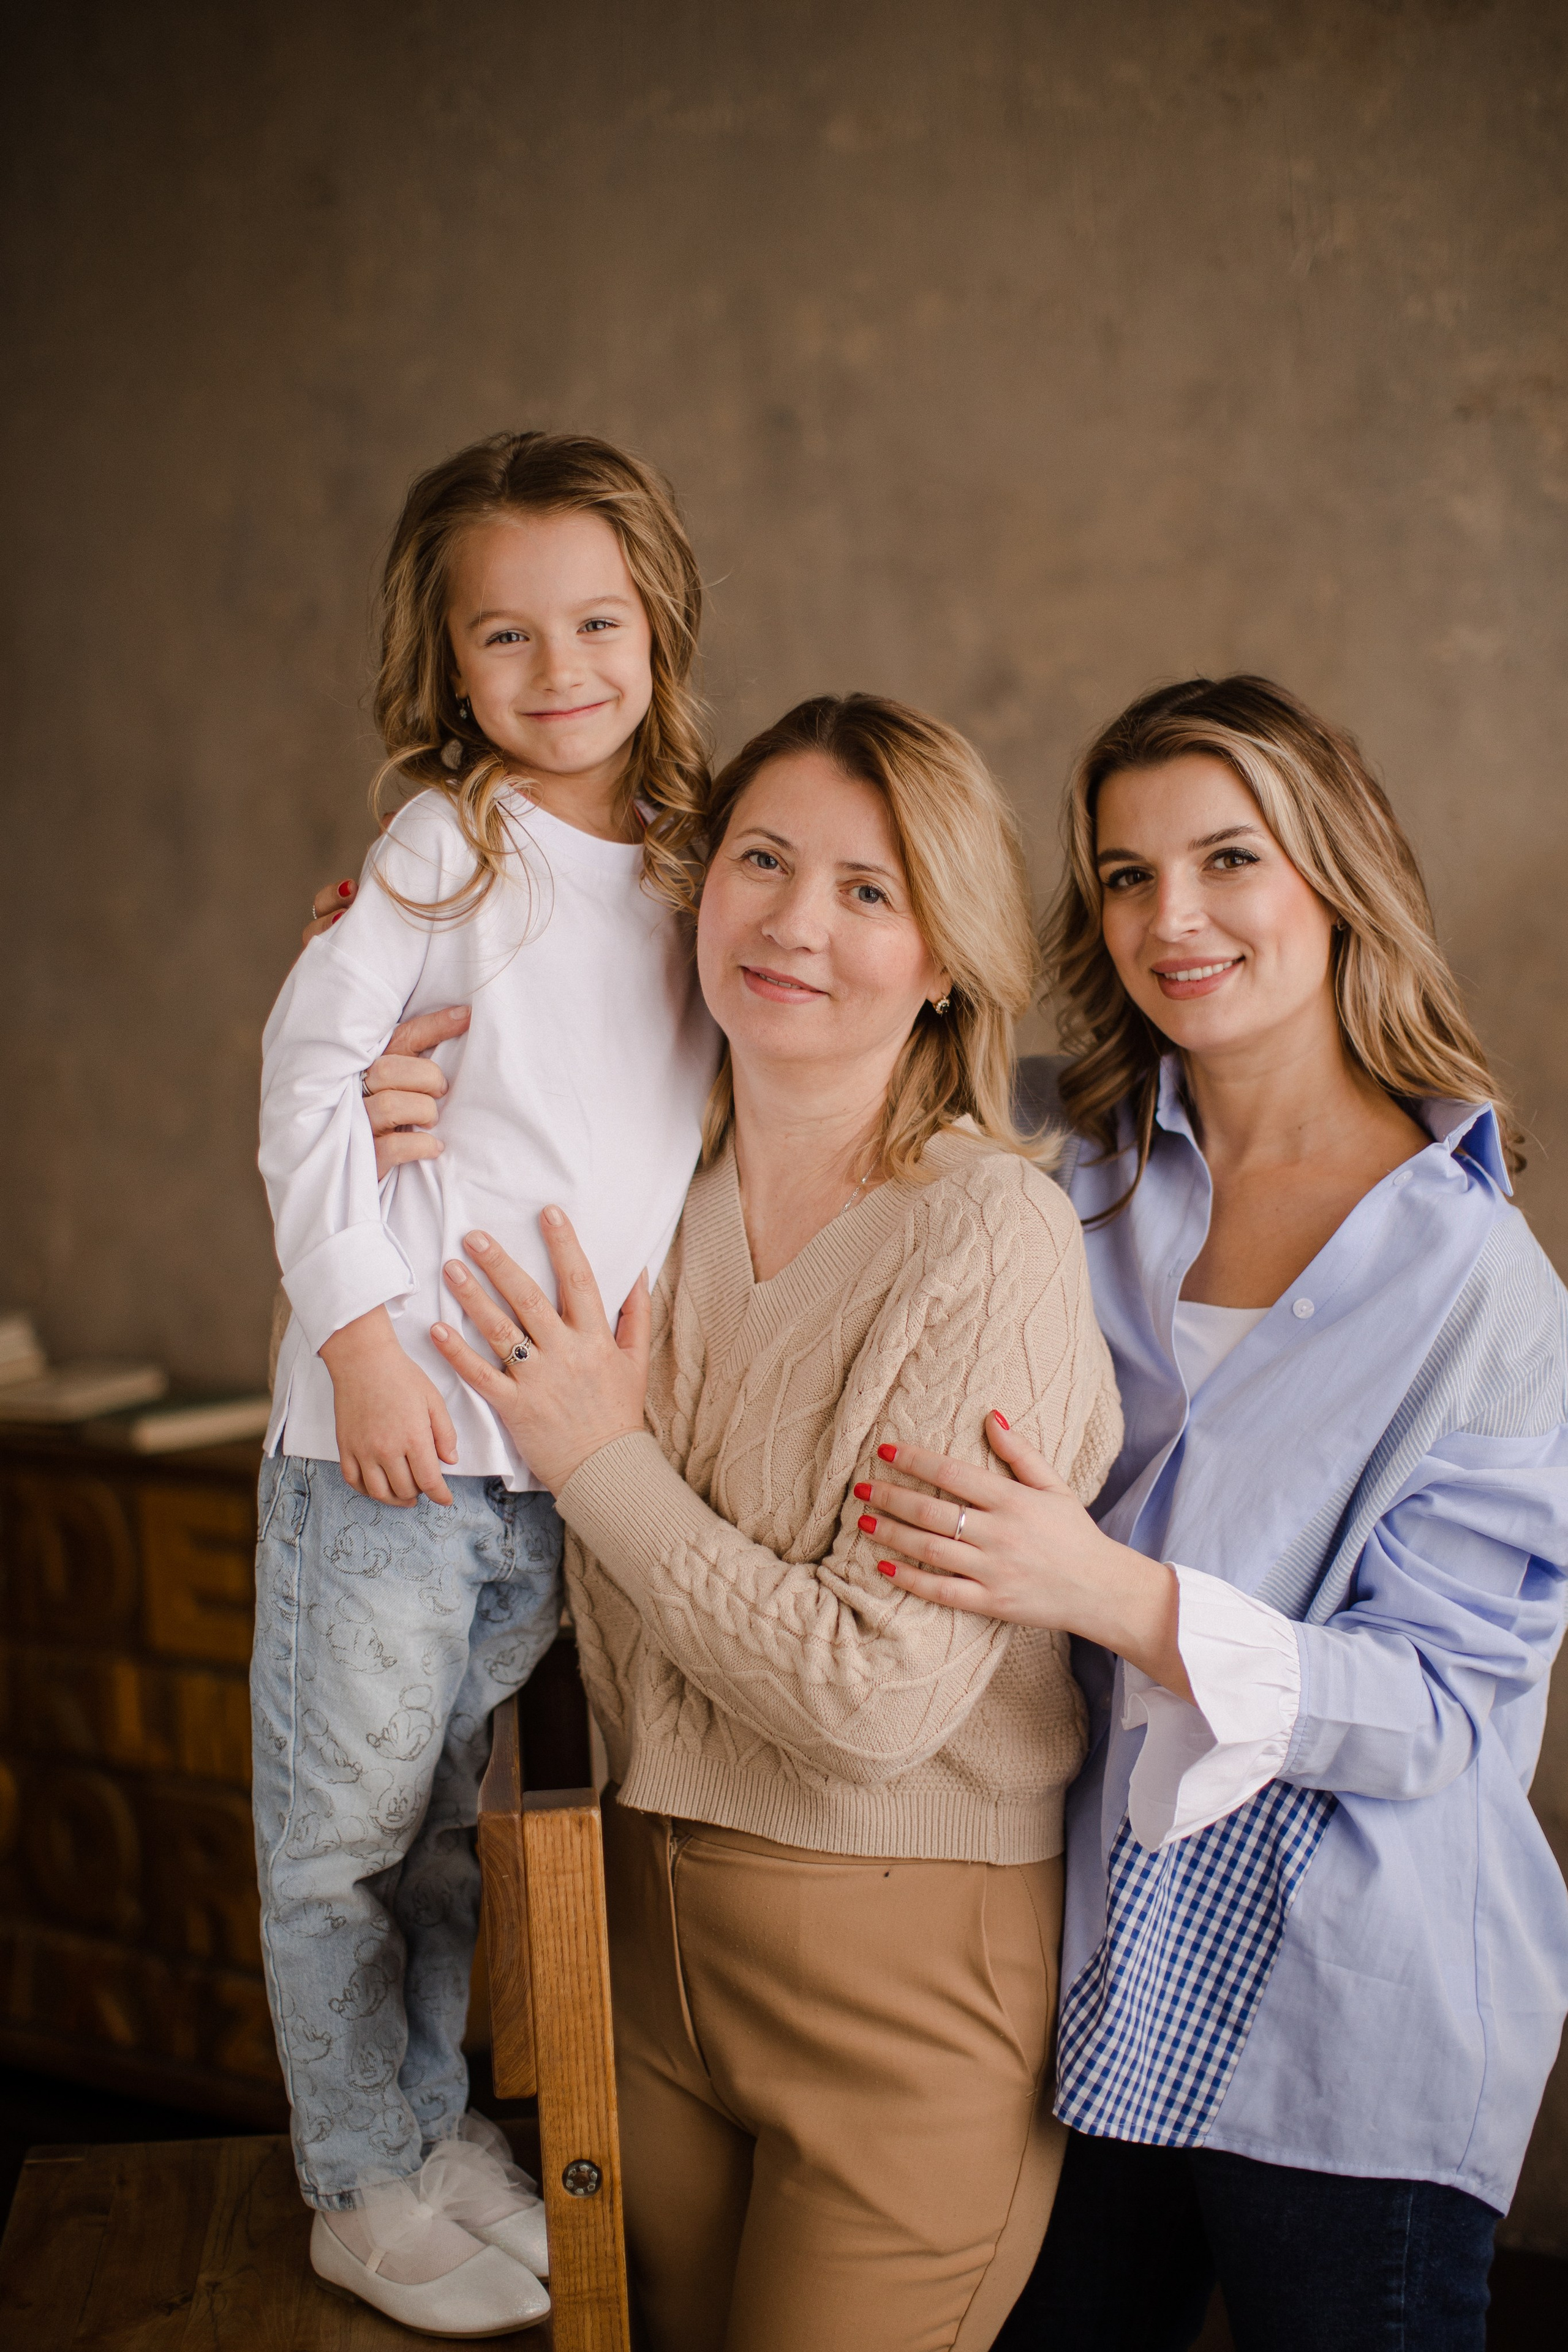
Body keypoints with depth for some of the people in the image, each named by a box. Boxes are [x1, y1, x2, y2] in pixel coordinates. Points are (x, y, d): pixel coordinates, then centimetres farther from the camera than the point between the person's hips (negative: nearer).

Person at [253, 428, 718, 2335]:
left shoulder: (687, 866, 9)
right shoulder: (445, 843, -6)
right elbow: (307, 1073, -9)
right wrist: (365, 1331, -14)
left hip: (569, 1442, 5)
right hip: (393, 1425, -4)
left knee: (456, 1811, 19)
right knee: (342, 1823, 7)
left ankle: (431, 2128, 36)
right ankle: (362, 2189, 24)